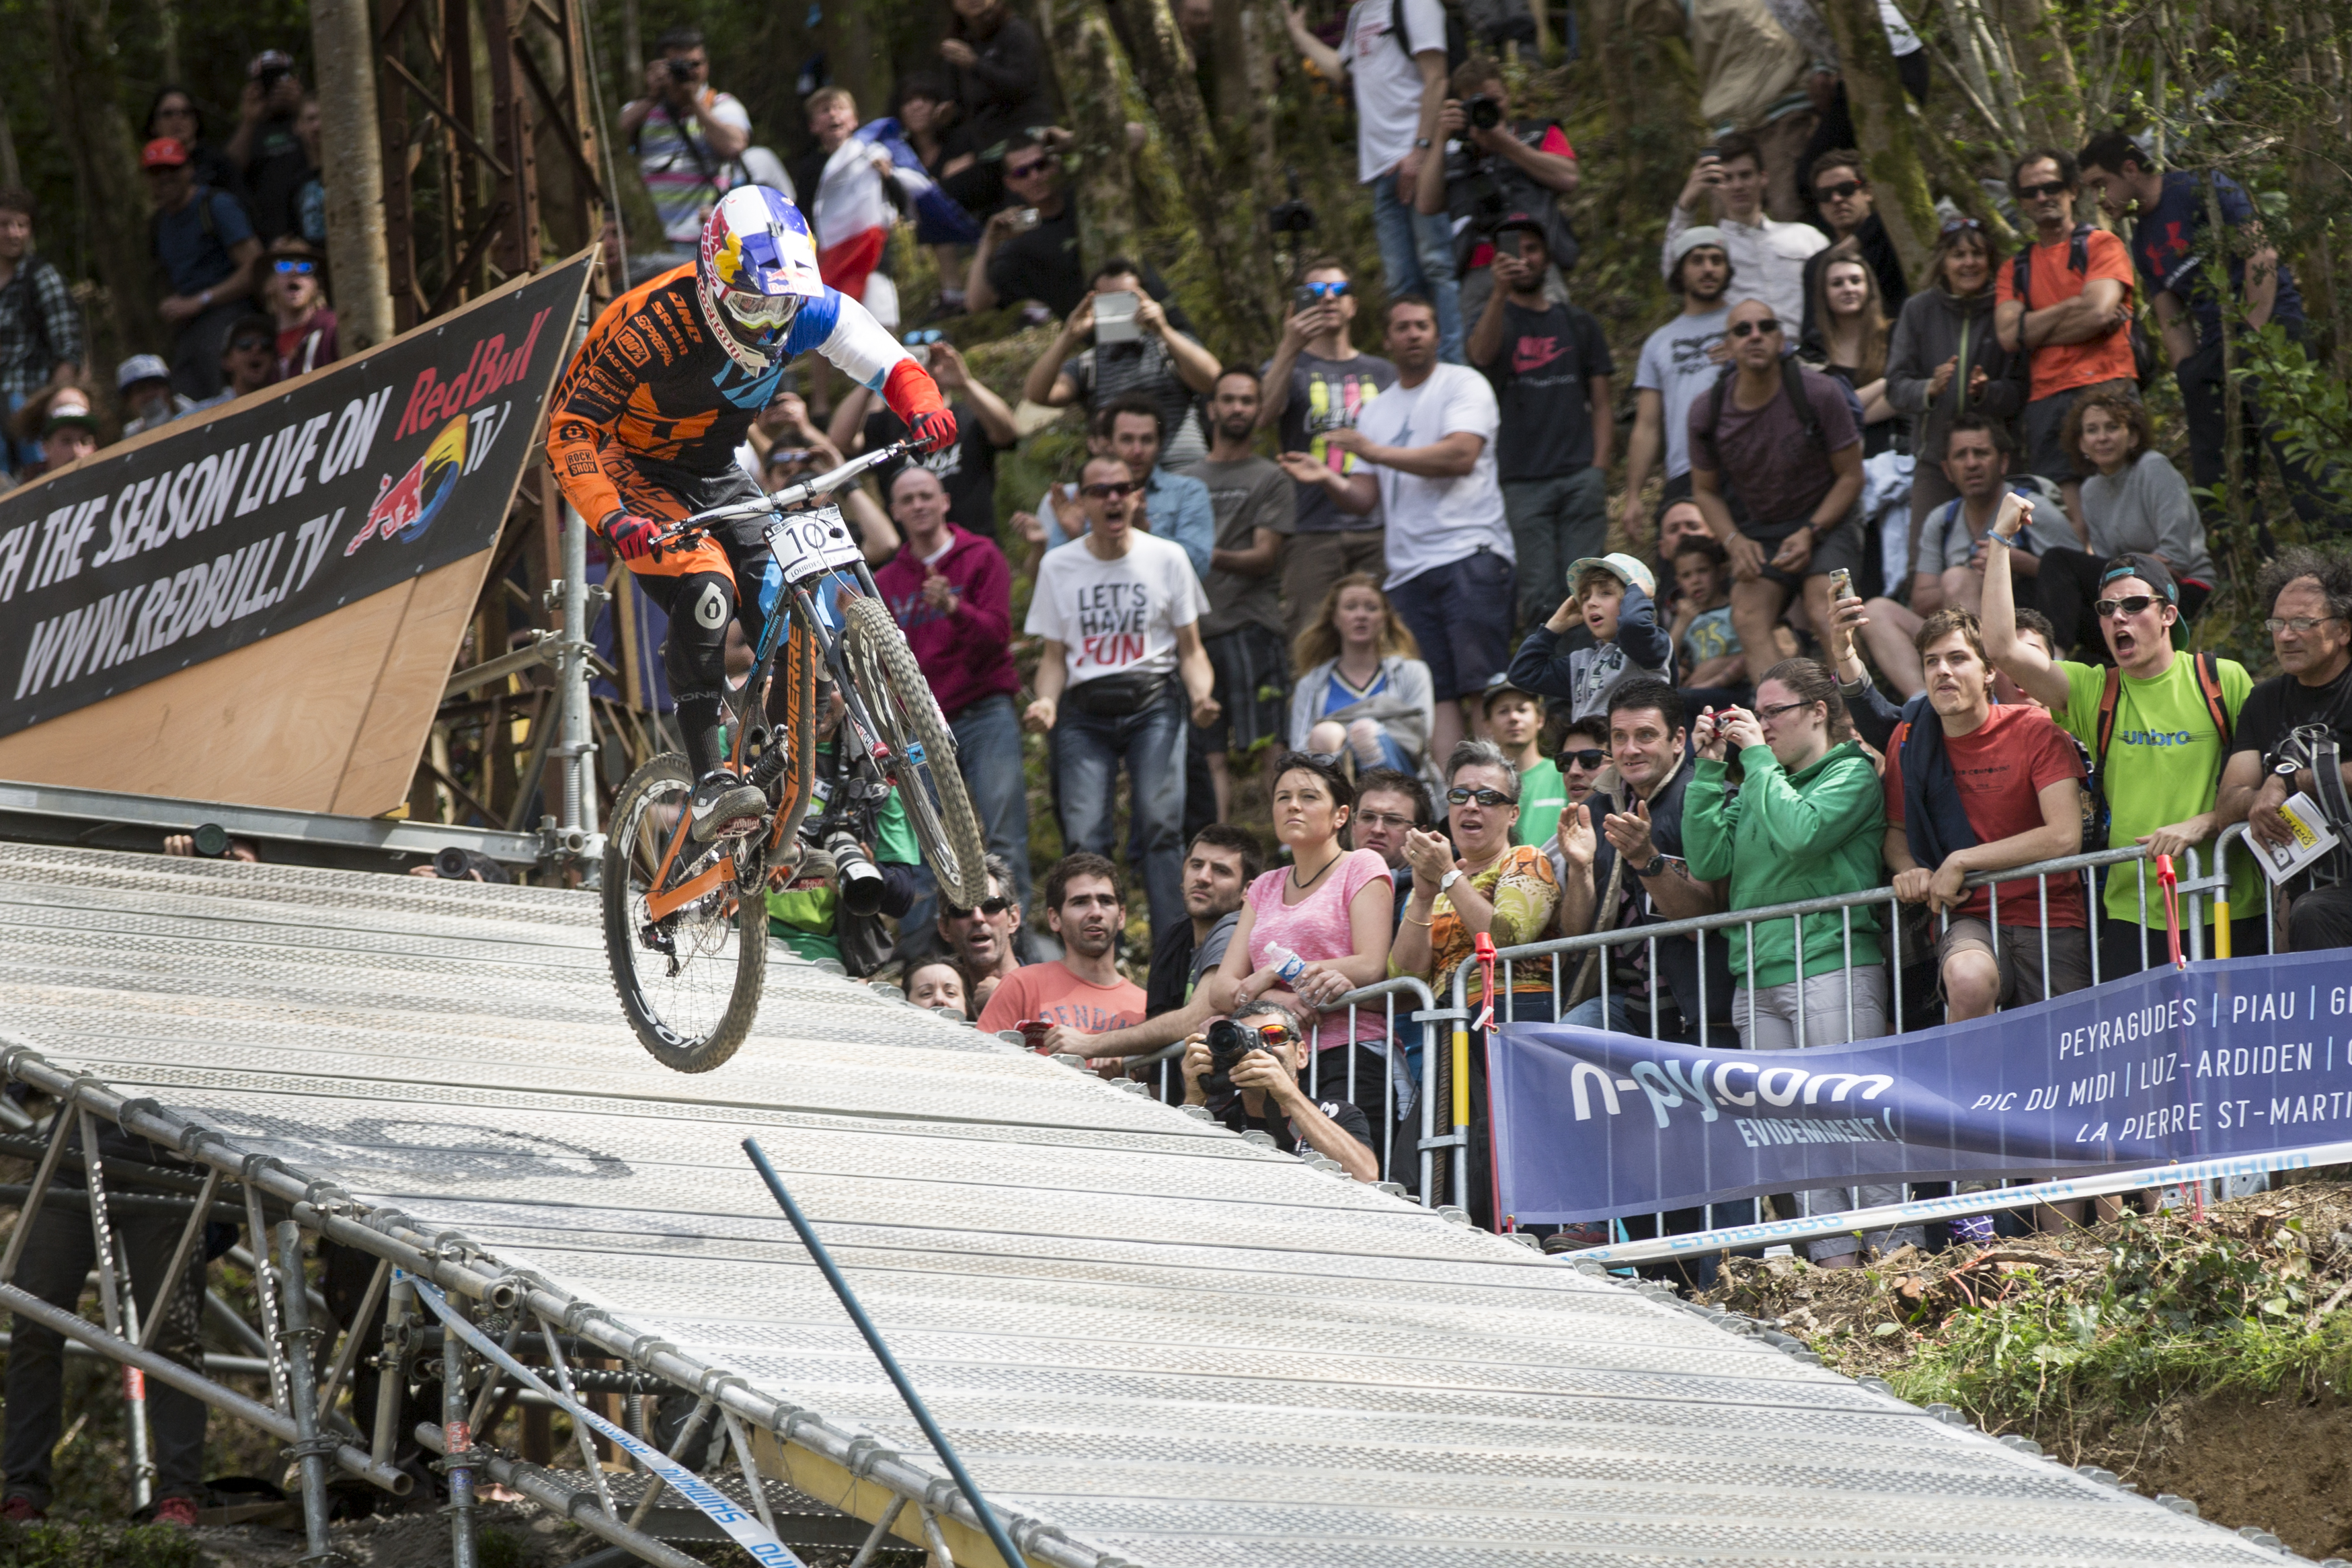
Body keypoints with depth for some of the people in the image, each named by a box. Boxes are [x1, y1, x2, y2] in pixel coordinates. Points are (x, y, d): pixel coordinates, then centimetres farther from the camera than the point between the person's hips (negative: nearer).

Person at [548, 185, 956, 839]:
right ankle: (710, 781, -27)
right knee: (706, 588, -28)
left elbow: (889, 364, -14)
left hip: (715, 473, 5)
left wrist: (923, 407, -37)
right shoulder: (655, 324, -32)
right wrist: (613, 520, -46)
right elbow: (571, 430, -31)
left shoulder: (804, 308, -18)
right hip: (631, 466, -5)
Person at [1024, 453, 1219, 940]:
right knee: (1084, 835, -12)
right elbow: (1054, 654, 14)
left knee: (1160, 823, -17)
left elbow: (1190, 650, 9)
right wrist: (1047, 702, -7)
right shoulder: (1058, 566, 10)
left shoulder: (1167, 558, 7)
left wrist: (1201, 695, -12)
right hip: (1084, 712, 1)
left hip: (1153, 703, -1)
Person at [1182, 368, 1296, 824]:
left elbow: (1266, 557, -3)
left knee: (1267, 743, -11)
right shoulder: (1184, 481, 21)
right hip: (1194, 628, 4)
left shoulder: (1271, 480, 9)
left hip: (1250, 625, -4)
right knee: (1210, 754, -1)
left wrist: (1215, 558, -20)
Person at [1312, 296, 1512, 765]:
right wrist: (1328, 480, -4)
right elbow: (1364, 497, 18)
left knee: (1480, 685, -13)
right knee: (1437, 694, -3)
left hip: (1470, 554, -5)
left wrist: (1377, 452, -11)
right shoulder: (1375, 412, 23)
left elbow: (1461, 455, -12)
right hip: (1407, 568, 5)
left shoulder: (1463, 384, 5)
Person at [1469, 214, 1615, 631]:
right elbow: (1481, 354, -16)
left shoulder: (1578, 324, 18)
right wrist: (1500, 293, -32)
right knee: (1539, 598, -8)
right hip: (1523, 482, -2)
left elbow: (1602, 404, 15)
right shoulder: (1496, 319, 10)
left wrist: (1599, 466, 0)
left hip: (1580, 476, 2)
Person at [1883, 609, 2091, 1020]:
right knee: (1969, 980, -35)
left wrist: (1961, 861, -11)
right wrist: (1909, 871, -1)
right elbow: (1896, 830, 23)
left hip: (2049, 922, -1)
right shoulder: (1910, 741, 6)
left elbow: (2065, 836, -13)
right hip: (1968, 921, 1)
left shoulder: (2036, 731, -3)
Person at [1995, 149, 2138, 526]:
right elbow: (2008, 335, 5)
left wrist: (2033, 330, 4)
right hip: (2044, 402, 4)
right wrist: (2074, 305, -1)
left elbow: (2099, 313, -6)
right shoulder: (2014, 270, 21)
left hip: (2103, 386, -4)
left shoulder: (2100, 245, 9)